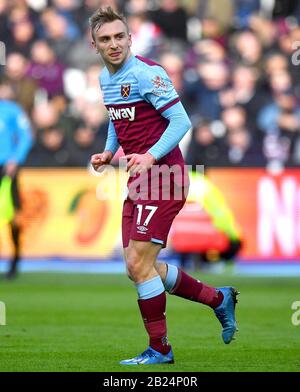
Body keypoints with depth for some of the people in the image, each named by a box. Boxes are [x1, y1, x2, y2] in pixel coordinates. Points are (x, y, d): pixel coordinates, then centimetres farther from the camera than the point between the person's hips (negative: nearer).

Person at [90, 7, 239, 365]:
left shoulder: (145, 73, -15)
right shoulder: (106, 78, 12)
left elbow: (181, 121, -18)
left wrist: (151, 157, -29)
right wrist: (109, 152, 12)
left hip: (162, 176, -9)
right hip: (138, 179, 9)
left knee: (138, 264, -11)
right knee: (138, 268, 10)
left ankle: (159, 350, 3)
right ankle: (218, 299, 26)